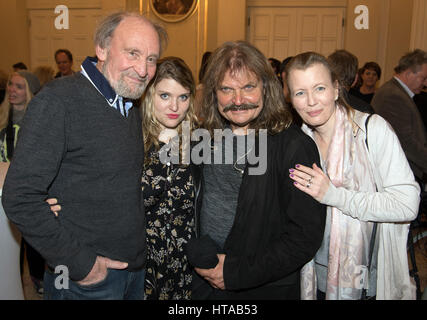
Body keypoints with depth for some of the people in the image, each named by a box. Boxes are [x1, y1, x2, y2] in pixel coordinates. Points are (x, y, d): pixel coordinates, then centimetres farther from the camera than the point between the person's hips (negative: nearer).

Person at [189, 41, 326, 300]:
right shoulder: (208, 138, -1)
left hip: (266, 289, -4)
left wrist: (237, 272, -18)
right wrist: (198, 257, 0)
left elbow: (306, 235, -18)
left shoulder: (294, 146, -17)